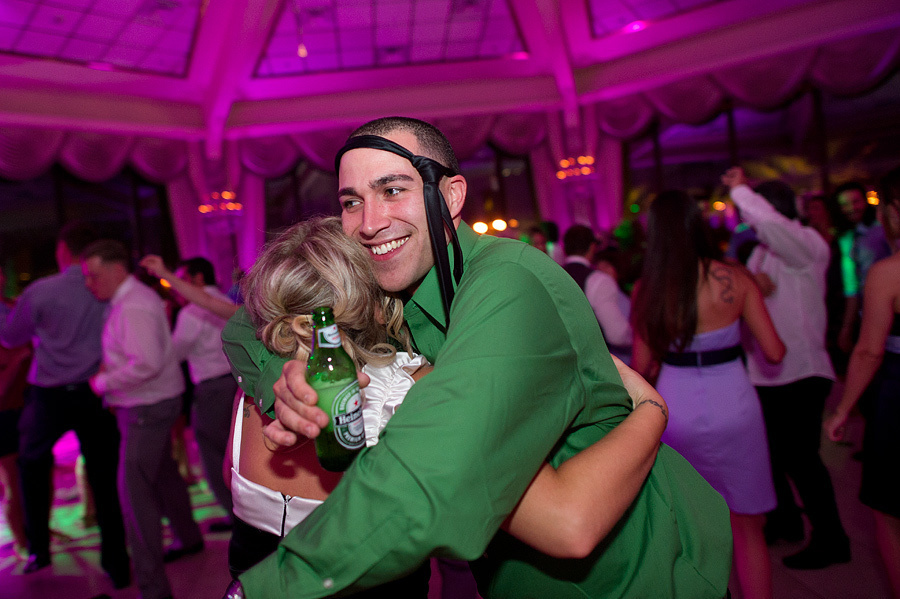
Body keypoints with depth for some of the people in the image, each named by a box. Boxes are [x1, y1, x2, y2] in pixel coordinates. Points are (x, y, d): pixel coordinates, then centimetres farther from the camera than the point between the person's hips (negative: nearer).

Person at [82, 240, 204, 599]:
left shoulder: (133, 308, -21)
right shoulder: (135, 297, 11)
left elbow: (148, 363, -30)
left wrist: (103, 382, -17)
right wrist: (108, 369, 3)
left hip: (147, 408, -11)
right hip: (155, 402, 11)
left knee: (134, 490, -8)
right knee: (163, 475, 23)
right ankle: (188, 539, 43)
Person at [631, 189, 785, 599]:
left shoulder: (646, 288, -7)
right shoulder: (735, 279, -9)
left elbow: (641, 366, -2)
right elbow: (775, 352, -4)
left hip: (676, 410, 1)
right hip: (733, 410, -1)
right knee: (746, 528, 15)